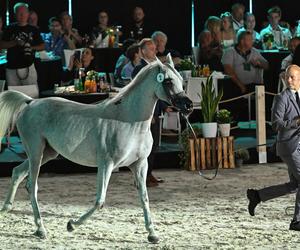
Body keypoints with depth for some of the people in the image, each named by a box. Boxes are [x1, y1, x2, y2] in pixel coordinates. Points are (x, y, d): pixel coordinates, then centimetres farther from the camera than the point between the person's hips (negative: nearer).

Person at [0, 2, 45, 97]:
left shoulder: (33, 30, 8)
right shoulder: (10, 29, 8)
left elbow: (42, 46, 11)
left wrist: (31, 48, -9)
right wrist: (16, 42, -13)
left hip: (28, 67, -1)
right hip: (12, 68, 1)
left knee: (33, 94, -9)